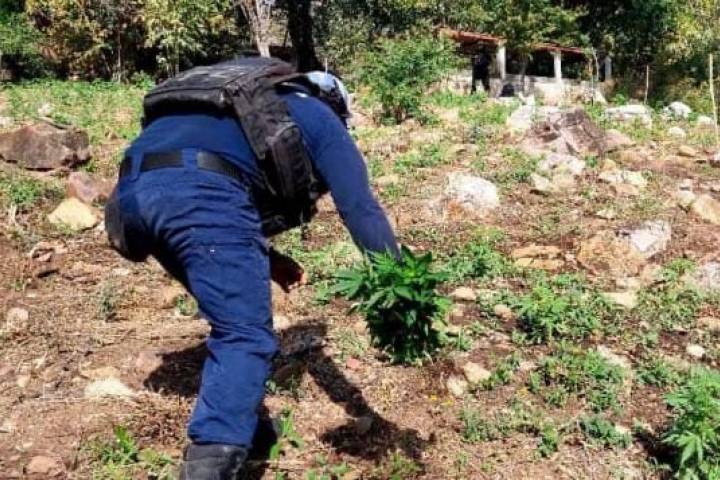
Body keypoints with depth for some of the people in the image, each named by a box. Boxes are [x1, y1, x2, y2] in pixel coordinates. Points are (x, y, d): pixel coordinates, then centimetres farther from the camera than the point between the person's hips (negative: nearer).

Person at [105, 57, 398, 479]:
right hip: (199, 188, -8)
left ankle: (236, 422, 33)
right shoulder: (320, 119, 24)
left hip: (133, 187, 8)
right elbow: (361, 207, 12)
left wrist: (263, 258, 33)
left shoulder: (253, 108, 41)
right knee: (247, 338, -6)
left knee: (232, 318, 25)